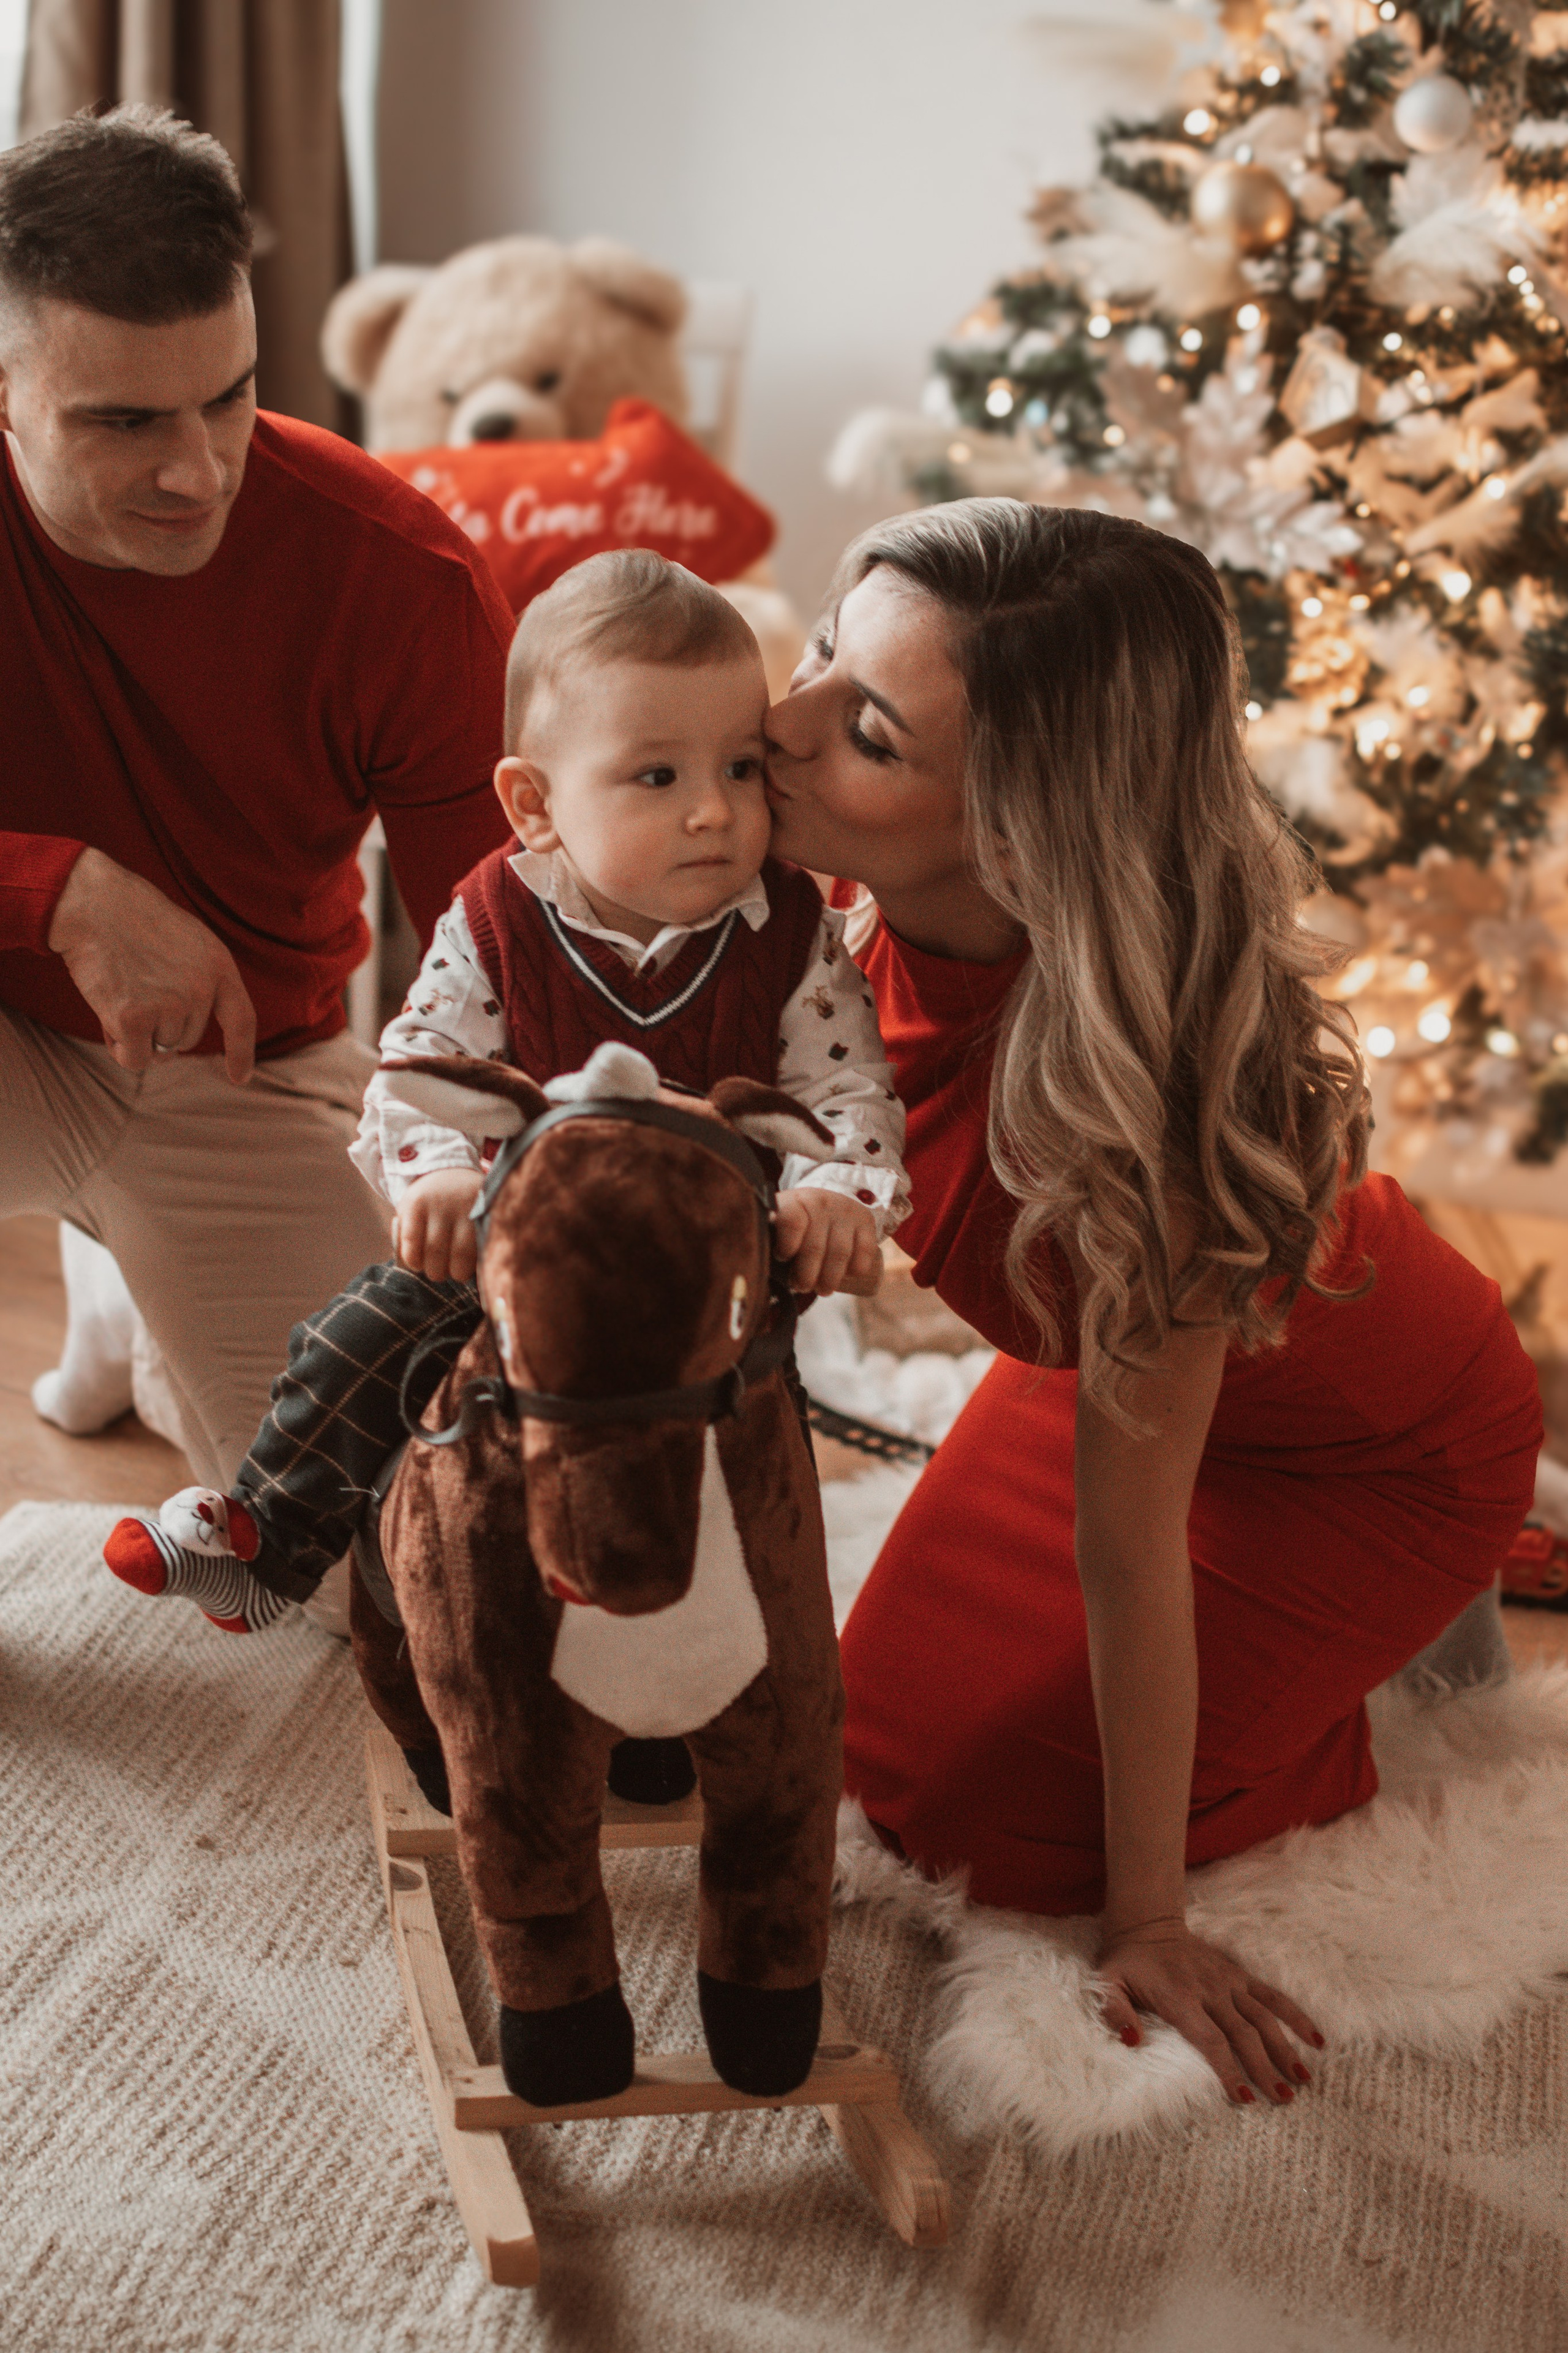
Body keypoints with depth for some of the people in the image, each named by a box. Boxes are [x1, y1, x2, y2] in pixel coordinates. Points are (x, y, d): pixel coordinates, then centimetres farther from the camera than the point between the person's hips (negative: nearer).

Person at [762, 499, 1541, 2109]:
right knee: (884, 1727, 10)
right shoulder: (856, 909, -28)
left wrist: (1145, 1920, -18)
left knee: (993, 1823, -3)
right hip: (1108, 1348, 6)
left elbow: (1128, 1536, -33)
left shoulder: (1148, 1090, -44)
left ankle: (1401, 1640, 18)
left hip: (1376, 1454, -6)